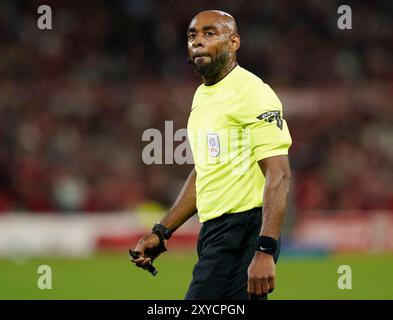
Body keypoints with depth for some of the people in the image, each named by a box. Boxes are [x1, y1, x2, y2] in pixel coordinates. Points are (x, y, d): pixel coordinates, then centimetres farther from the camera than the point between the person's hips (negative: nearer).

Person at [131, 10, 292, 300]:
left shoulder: (252, 93, -12)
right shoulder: (202, 96, 17)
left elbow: (279, 175, -19)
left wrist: (265, 251, -27)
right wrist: (161, 232, 23)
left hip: (244, 232, -9)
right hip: (213, 232, 9)